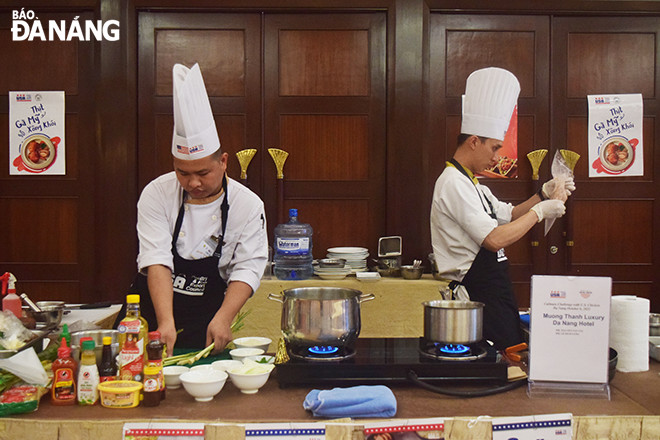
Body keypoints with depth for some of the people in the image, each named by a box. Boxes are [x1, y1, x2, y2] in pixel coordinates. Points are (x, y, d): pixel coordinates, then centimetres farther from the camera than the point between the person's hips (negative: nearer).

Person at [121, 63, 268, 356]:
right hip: (151, 314, 0)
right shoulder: (157, 194, -8)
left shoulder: (248, 205, -6)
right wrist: (165, 322, -29)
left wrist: (223, 318, -26)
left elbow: (248, 268, -10)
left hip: (206, 324, 0)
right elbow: (156, 260, -17)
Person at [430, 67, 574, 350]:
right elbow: (495, 239, -25)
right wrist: (539, 212, -13)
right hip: (479, 301, -10)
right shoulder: (454, 184, -18)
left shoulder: (470, 184, 16)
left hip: (495, 298, 10)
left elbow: (508, 216, 25)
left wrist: (544, 194, 11)